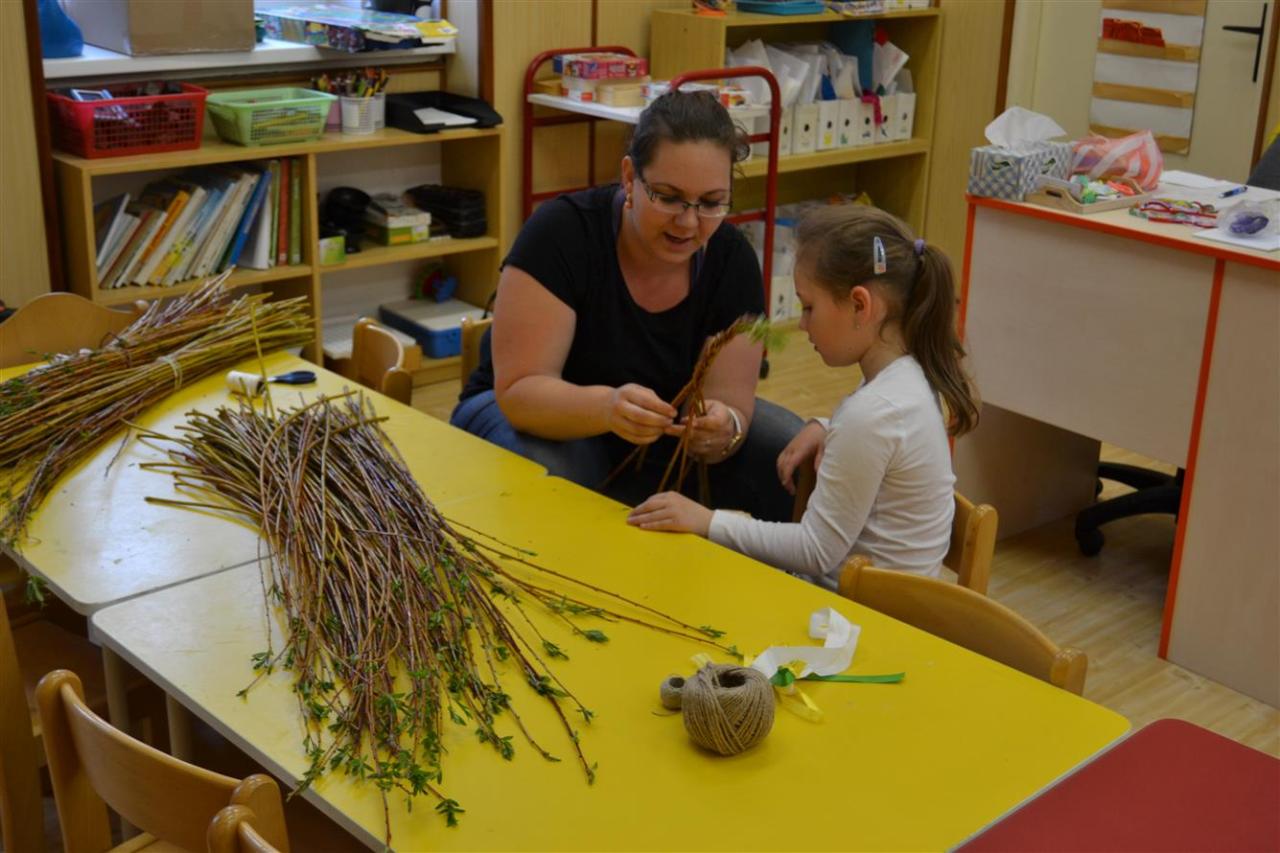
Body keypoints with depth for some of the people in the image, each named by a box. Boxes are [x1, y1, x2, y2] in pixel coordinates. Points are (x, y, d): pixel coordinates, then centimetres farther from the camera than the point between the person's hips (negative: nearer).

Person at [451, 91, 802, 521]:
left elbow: (730, 401, -16)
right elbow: (519, 390, -28)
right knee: (552, 477, -38)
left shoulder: (733, 259, -14)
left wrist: (723, 429, -42)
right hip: (543, 420, -3)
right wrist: (609, 406, -48)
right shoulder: (562, 232, -25)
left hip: (660, 439, 4)